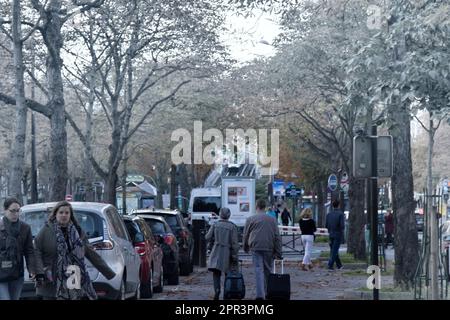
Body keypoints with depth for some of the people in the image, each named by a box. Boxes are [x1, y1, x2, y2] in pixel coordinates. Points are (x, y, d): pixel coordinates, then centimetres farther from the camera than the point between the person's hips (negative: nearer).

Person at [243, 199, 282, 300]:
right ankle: (267, 292, 20)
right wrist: (278, 252, 7)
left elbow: (245, 235, 11)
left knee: (259, 270, -6)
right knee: (267, 271, 13)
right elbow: (277, 237, 6)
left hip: (256, 248, -1)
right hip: (269, 248, 1)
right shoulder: (272, 220, 10)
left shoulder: (250, 219, 6)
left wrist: (245, 248, 27)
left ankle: (260, 294, -18)